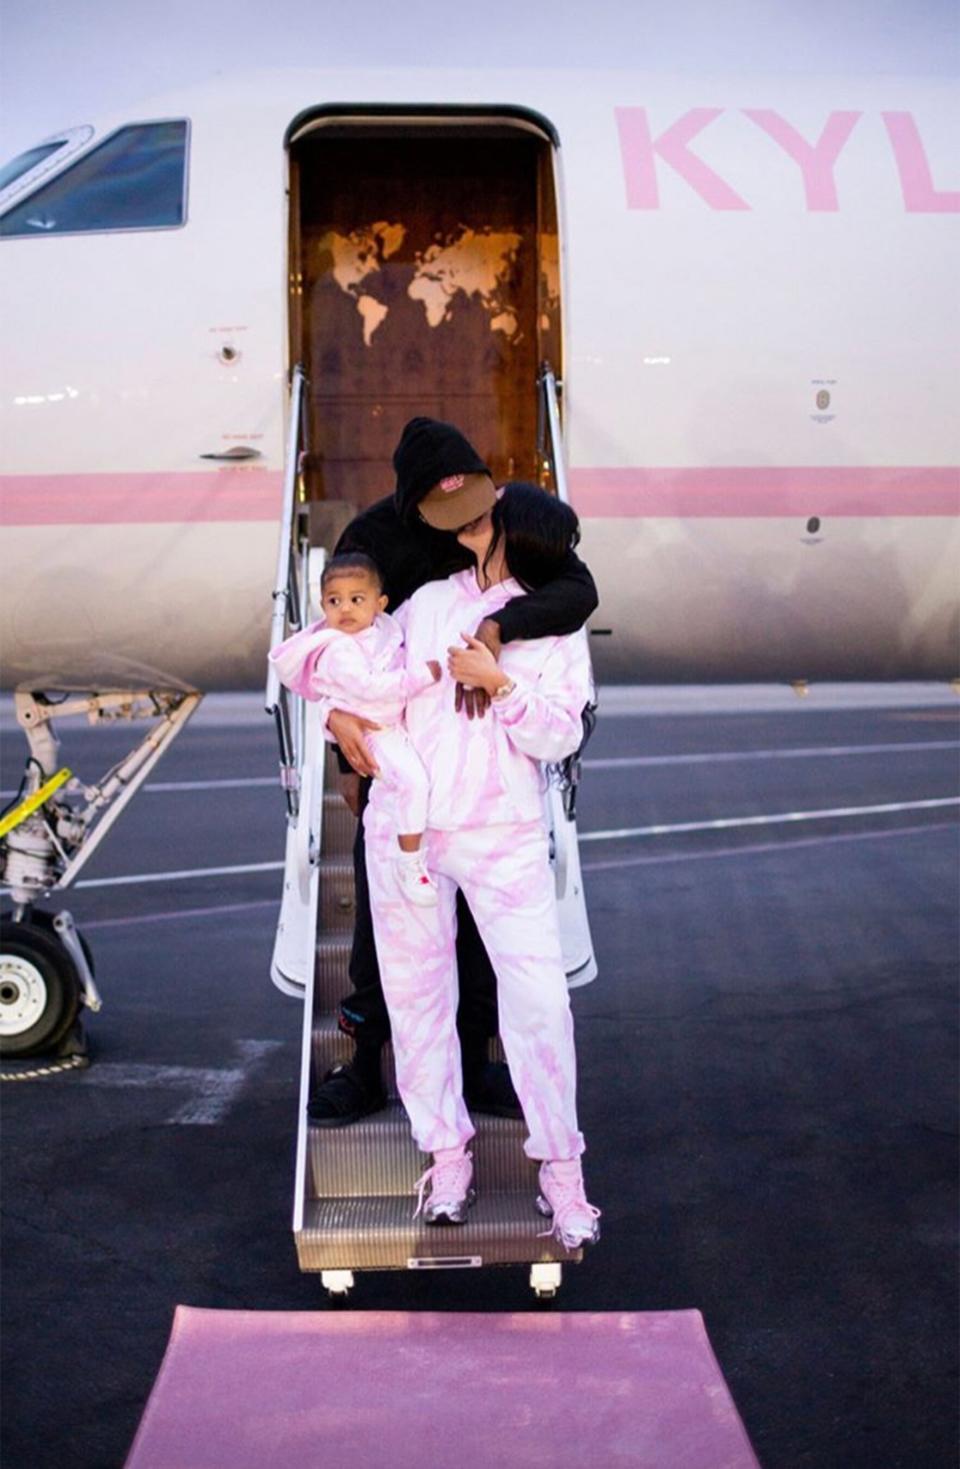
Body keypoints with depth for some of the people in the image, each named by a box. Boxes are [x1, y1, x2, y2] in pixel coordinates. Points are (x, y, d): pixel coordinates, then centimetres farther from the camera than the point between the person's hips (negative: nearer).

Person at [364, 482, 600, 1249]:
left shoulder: (556, 627, 4)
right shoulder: (427, 603, 11)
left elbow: (560, 737, -4)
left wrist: (500, 684, -17)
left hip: (504, 832, -3)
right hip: (405, 824, 3)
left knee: (538, 997, -8)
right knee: (417, 990, 6)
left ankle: (560, 1169, 3)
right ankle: (447, 1153, 19)